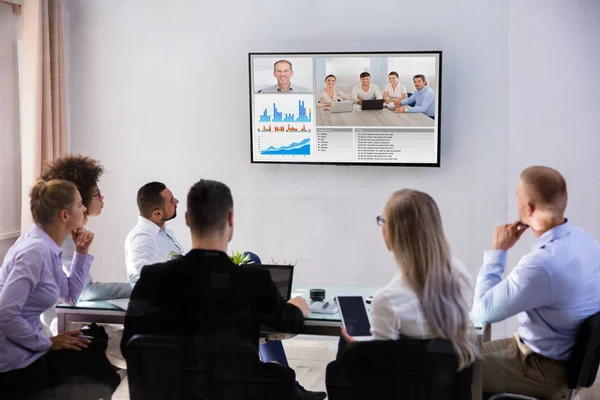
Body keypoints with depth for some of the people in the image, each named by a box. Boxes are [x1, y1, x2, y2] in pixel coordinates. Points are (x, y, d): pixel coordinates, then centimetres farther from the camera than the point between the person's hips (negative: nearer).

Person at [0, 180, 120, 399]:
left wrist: (82, 252, 3)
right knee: (98, 366, 5)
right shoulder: (36, 251, -25)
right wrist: (49, 343, -18)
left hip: (23, 349, 9)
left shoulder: (47, 245, 4)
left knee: (95, 353, 15)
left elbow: (70, 296, 14)